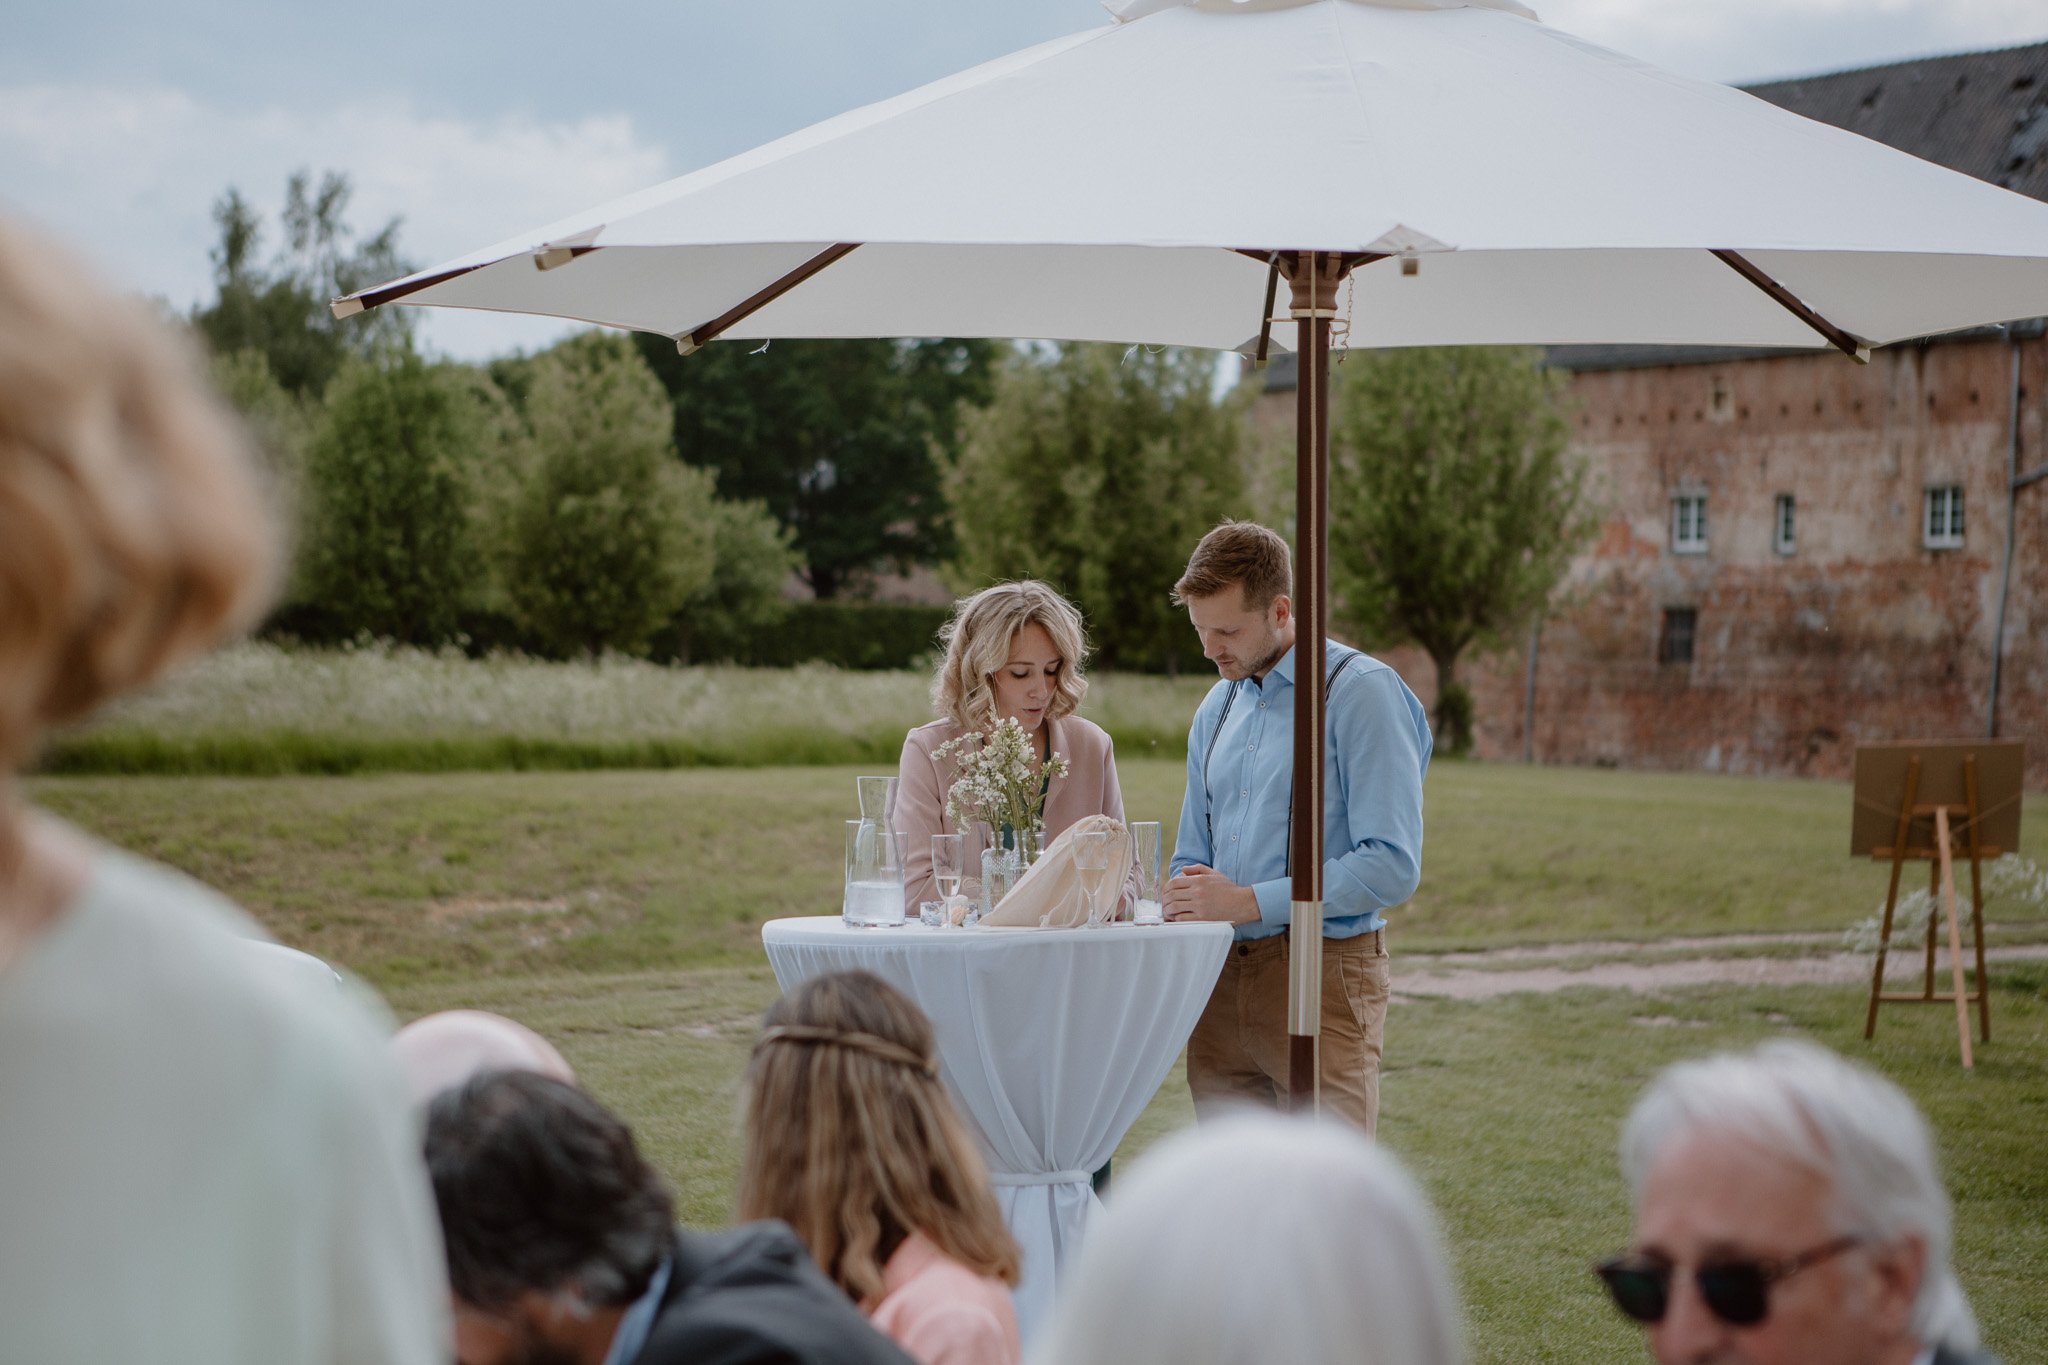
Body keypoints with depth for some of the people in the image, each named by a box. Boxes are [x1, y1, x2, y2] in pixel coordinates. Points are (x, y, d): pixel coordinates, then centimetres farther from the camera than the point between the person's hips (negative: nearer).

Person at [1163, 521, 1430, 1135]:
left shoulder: (1361, 692, -7)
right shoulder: (1218, 707, 18)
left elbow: (1392, 865, -15)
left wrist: (1249, 901, -16)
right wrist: (1184, 899, 1)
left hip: (1323, 976, -7)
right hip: (1222, 982, 7)